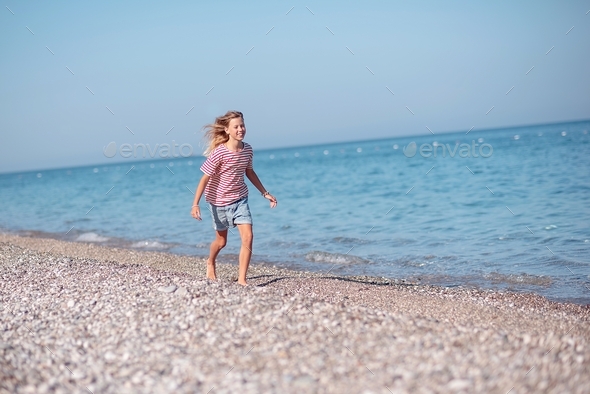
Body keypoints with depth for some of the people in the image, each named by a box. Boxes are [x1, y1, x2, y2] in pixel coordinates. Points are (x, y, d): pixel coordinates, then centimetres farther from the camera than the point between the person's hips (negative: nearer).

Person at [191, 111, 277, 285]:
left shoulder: (247, 149, -6)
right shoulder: (219, 152, -22)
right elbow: (205, 179, -20)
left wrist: (265, 193, 13)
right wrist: (195, 204, -25)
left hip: (240, 199, 4)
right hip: (219, 201, -4)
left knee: (248, 237, -12)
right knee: (221, 241, 14)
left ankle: (242, 279, -4)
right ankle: (210, 263, 47)